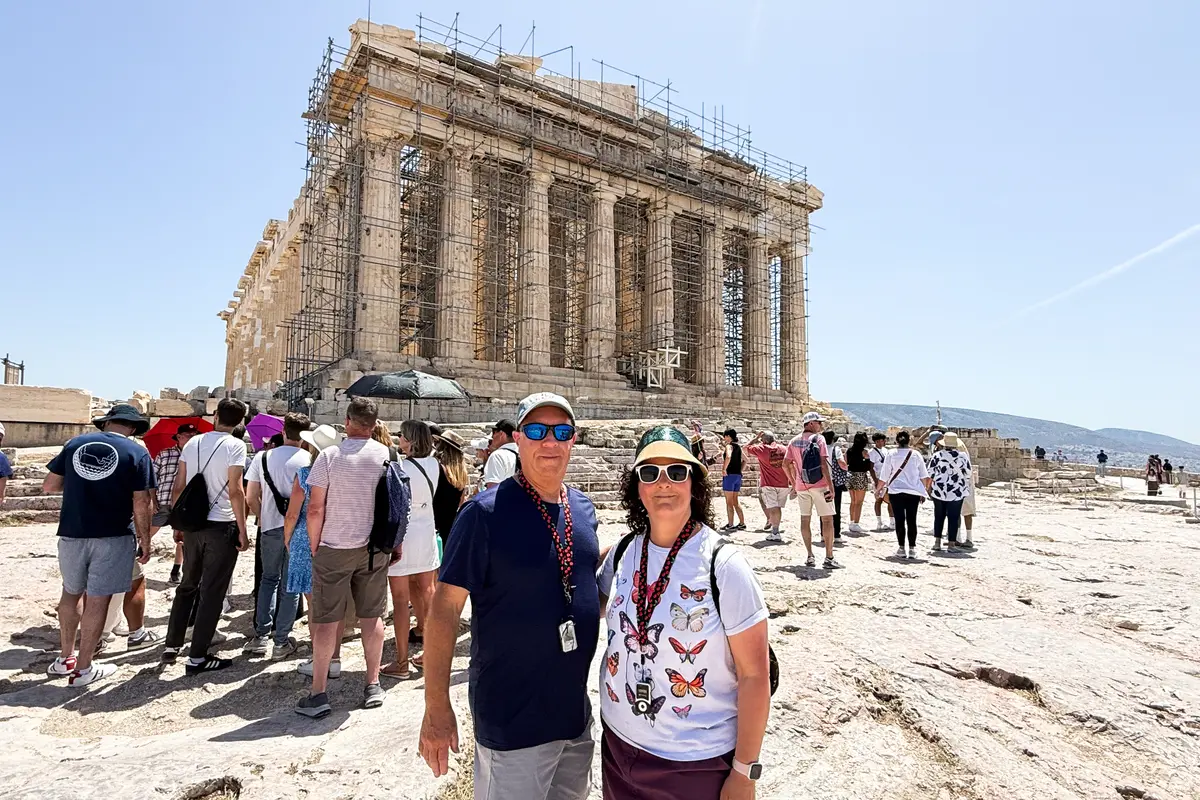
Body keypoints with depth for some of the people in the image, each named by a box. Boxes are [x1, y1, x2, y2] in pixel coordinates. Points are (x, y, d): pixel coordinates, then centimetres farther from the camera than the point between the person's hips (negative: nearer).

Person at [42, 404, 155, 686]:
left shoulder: (75, 444, 4)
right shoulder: (137, 452, -8)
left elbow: (49, 486, 9)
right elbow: (141, 504, -11)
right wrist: (145, 541, -2)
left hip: (72, 534, 4)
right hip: (113, 537, -4)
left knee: (72, 593, 22)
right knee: (97, 599, 4)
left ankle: (65, 659, 33)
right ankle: (83, 669, 12)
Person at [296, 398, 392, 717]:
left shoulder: (329, 456, -9)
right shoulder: (386, 456, -2)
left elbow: (315, 509, -9)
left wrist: (313, 546, 4)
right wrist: (396, 544, 11)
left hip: (334, 547, -2)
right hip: (375, 548, 3)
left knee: (326, 619, 7)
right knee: (372, 616, 11)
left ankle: (318, 694, 13)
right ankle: (373, 686, 21)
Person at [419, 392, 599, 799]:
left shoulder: (583, 507, 1)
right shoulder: (486, 512, -18)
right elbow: (444, 609, -16)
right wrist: (436, 708, -17)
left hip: (577, 711, 7)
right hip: (512, 720, -6)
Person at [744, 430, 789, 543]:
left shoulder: (761, 449, -6)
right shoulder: (784, 449, 5)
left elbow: (746, 447, 8)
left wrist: (756, 437, 12)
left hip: (768, 484, -4)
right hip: (783, 484, 4)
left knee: (773, 508, -6)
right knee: (778, 507, 11)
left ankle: (775, 534, -7)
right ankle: (775, 529, 19)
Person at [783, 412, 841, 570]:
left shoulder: (794, 441, 9)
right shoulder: (818, 438, -7)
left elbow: (786, 464, 9)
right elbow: (823, 463, -15)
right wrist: (831, 487, -14)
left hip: (801, 486, 5)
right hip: (819, 484, -5)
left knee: (805, 519, 11)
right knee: (827, 519, 1)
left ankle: (810, 557, 14)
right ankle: (829, 558, 0)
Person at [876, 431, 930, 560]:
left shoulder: (892, 454, -3)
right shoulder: (916, 454, 2)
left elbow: (884, 475, -2)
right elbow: (924, 475, 6)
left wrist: (879, 488, 9)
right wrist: (924, 491, 17)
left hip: (896, 492, -1)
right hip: (913, 492, 2)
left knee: (899, 520, 3)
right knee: (912, 520, 7)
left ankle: (901, 548, 4)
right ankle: (912, 549, 8)